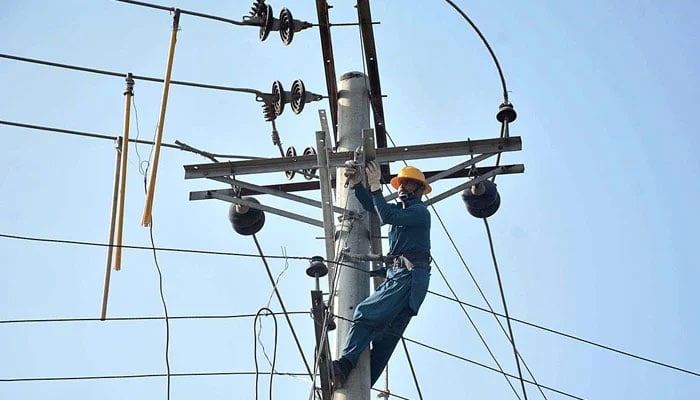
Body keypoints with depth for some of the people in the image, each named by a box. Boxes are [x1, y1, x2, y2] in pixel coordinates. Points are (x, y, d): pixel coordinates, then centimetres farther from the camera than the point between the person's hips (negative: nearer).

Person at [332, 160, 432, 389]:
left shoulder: (420, 211, 0)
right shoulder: (401, 209, 27)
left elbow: (387, 216, -17)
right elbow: (371, 206, 15)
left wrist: (375, 185, -16)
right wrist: (357, 184, 1)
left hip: (409, 276, -9)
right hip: (396, 274, 9)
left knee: (366, 313, -24)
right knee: (385, 335, 3)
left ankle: (344, 366, -35)